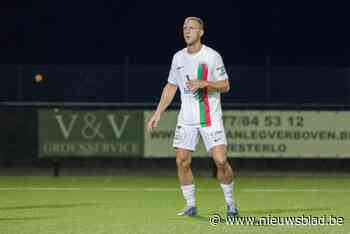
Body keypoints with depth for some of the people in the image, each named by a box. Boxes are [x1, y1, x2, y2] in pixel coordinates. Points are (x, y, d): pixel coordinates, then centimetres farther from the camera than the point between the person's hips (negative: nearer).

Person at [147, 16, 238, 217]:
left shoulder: (212, 56, -6)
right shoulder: (178, 57, 8)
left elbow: (225, 86, -4)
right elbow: (171, 87, 16)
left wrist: (204, 83, -20)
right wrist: (157, 114, 12)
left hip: (210, 118, -4)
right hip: (186, 119, 4)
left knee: (221, 160, -12)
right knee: (182, 162, -2)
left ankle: (230, 203, 6)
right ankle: (191, 206, 10)